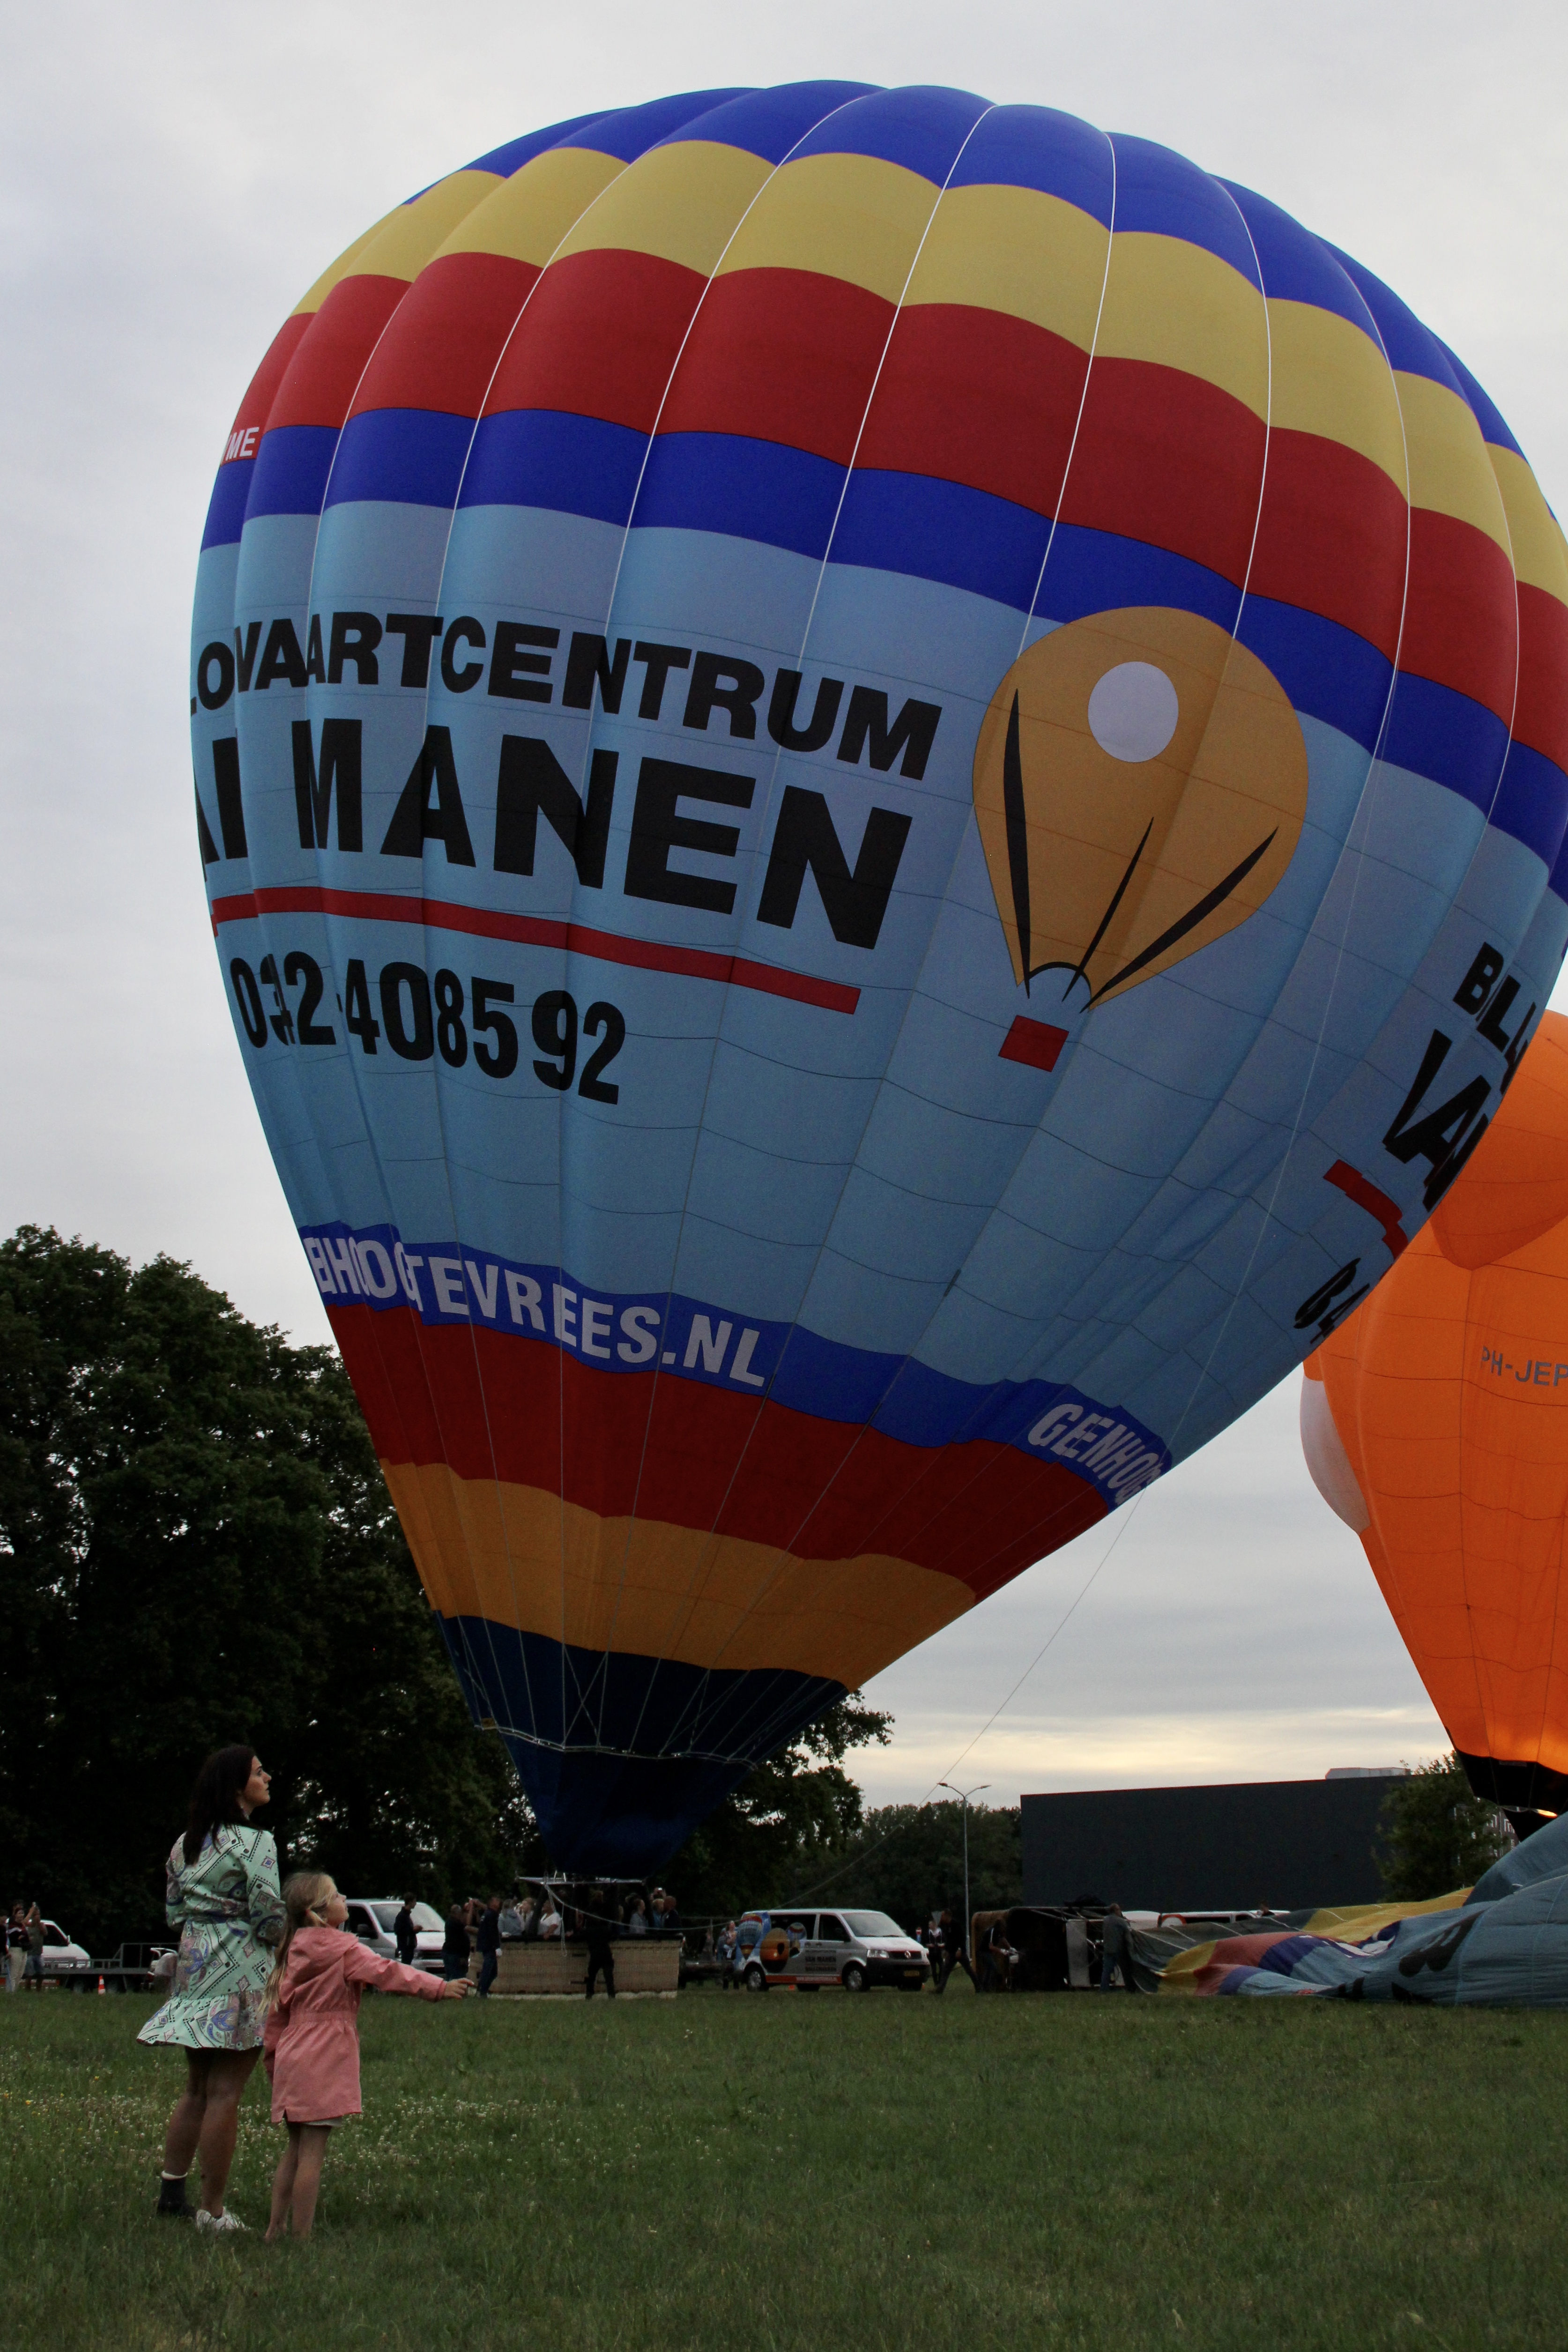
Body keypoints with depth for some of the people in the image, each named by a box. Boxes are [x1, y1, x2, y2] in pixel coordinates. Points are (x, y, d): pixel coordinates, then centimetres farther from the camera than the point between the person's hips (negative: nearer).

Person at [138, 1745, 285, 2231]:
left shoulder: (185, 1844, 11)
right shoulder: (255, 1843, -13)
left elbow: (173, 1911, 15)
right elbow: (271, 1919, -15)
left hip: (194, 1968, 7)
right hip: (240, 1974, -7)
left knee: (196, 2089, 17)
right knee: (224, 2093, -3)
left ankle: (171, 2191, 17)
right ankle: (212, 2211, 1)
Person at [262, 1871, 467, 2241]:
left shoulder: (293, 1951, 12)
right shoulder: (341, 1949, -10)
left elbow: (277, 2007, 17)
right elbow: (386, 1973, -19)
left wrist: (273, 2051, 26)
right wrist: (440, 1989, -23)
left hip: (293, 2057, 8)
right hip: (322, 2063, -8)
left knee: (295, 2150, 17)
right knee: (312, 2152, -5)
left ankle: (275, 2228, 18)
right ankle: (300, 2235, -3)